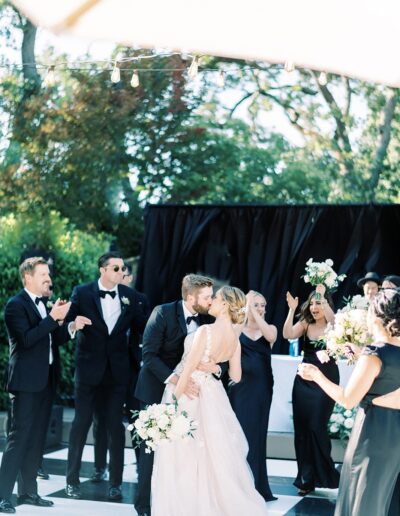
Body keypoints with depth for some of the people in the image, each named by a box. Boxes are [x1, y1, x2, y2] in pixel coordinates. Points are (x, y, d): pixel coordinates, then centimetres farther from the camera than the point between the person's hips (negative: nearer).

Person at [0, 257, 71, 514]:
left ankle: (28, 491, 20)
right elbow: (26, 339, -21)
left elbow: (55, 340, 15)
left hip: (46, 380, 8)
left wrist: (60, 322, -3)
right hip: (27, 380, -8)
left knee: (37, 438, 12)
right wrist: (52, 317, -21)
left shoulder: (44, 304, 15)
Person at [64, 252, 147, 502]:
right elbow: (67, 322, -6)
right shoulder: (82, 292, -6)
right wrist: (74, 325, -28)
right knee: (82, 422, 4)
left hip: (118, 369, 3)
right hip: (89, 368, -2)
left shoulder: (129, 294, 3)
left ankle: (116, 483, 16)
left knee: (116, 426, 7)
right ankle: (73, 480, 15)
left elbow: (141, 323, 6)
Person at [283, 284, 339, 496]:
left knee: (316, 427, -5)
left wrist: (323, 296, -35)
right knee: (301, 427, 5)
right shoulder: (305, 324, 3)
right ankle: (306, 478, 16)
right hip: (304, 380, 4)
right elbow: (288, 335, -15)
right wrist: (292, 310, -24)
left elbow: (332, 319, -30)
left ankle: (322, 475, 14)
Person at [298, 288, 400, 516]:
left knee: (364, 495, 6)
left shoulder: (374, 354, -20)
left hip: (375, 433, -7)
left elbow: (348, 400, -19)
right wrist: (361, 360, 14)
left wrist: (317, 375, -9)